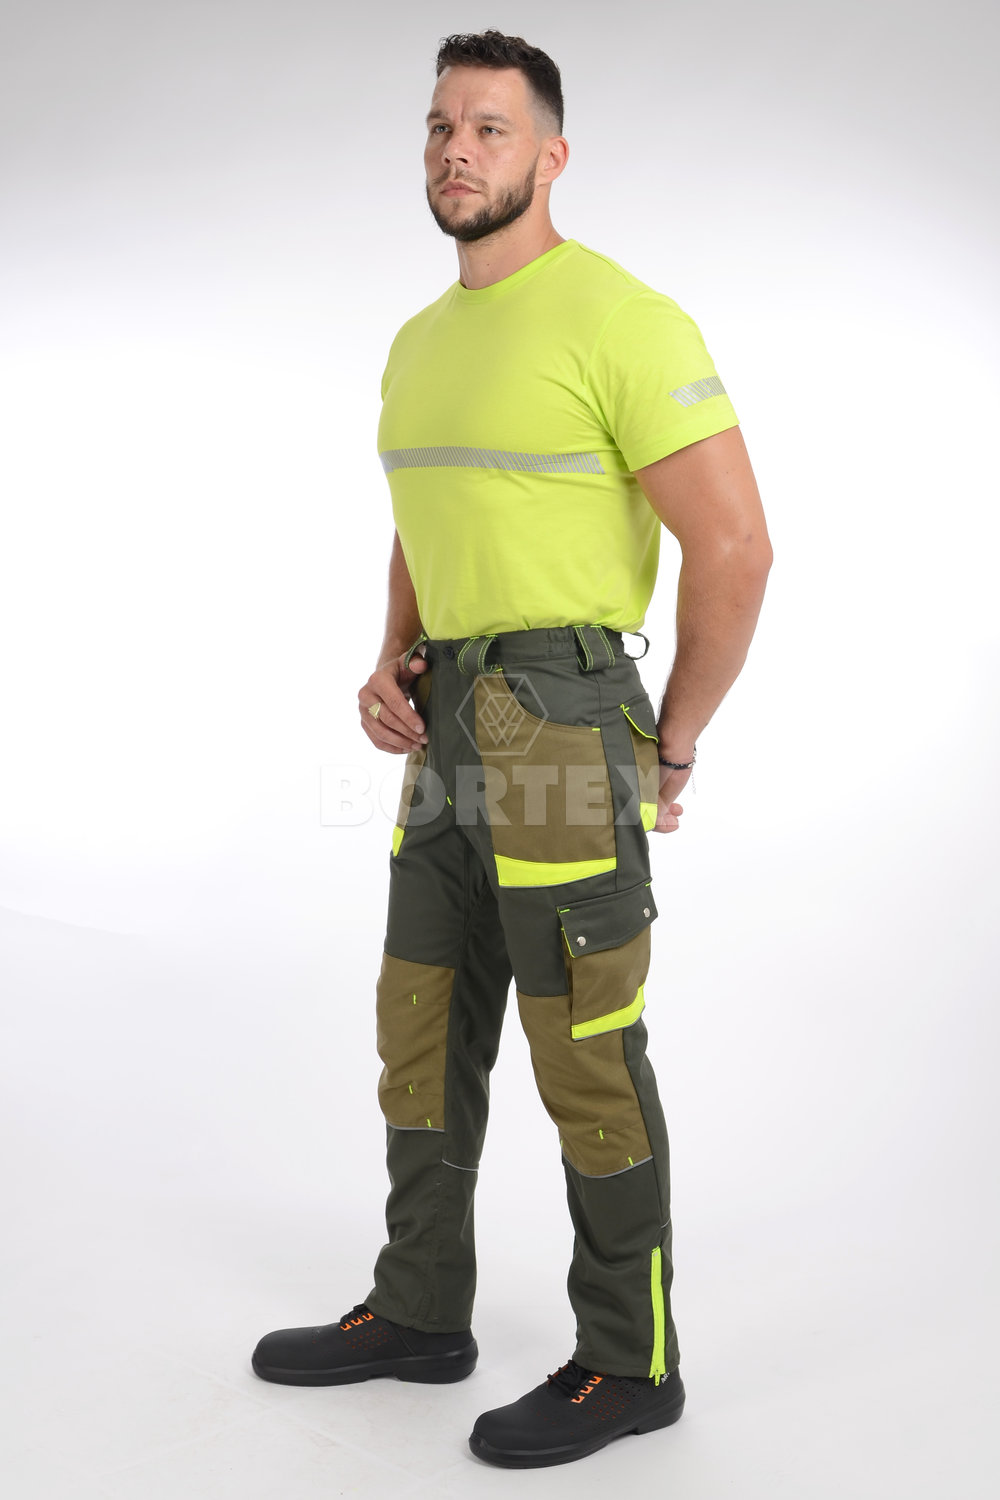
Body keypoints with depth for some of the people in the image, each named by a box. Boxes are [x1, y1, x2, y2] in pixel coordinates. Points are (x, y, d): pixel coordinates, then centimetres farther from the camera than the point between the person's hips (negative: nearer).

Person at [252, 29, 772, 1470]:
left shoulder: (622, 321, -11)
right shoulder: (420, 344, 16)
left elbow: (735, 545, -14)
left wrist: (669, 754, -8)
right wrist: (389, 666, 7)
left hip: (563, 731, -9)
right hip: (448, 735, 9)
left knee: (586, 1064, 1)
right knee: (423, 1038, 16)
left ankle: (629, 1362, 19)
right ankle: (420, 1312, 33)